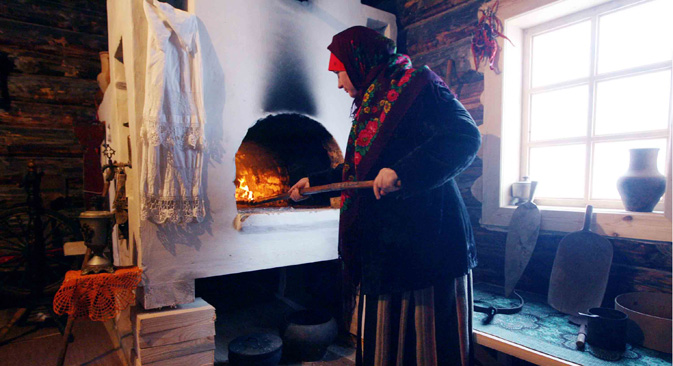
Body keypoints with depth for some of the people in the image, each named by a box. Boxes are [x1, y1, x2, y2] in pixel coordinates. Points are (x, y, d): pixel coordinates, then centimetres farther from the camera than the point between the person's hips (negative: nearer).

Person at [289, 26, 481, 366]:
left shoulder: (416, 85, -5)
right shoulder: (370, 105, 20)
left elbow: (466, 136, -17)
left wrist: (402, 171, -26)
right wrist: (315, 181, 31)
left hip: (425, 241, -8)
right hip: (384, 242, 8)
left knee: (423, 338, 2)